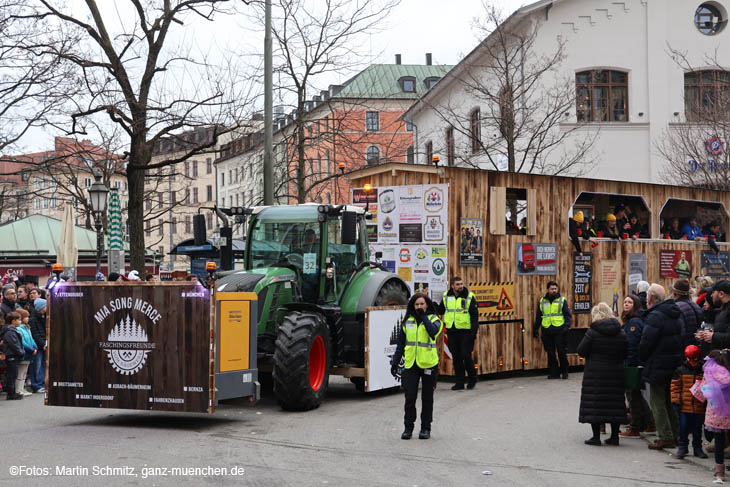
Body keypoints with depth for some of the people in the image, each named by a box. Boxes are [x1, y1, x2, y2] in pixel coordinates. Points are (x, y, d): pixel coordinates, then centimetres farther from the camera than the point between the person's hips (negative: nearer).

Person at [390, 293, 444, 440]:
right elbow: (400, 343, 13)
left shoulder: (433, 319, 1)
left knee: (427, 398, 7)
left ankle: (426, 428, 18)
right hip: (411, 364, 2)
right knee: (410, 397, -2)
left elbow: (433, 331, -24)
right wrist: (395, 361, 10)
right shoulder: (407, 321, 8)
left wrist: (423, 316, -17)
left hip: (428, 364, -2)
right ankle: (408, 428, 9)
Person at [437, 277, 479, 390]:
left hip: (465, 331, -4)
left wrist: (474, 331, -10)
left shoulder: (469, 297, -3)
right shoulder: (446, 296, 8)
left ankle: (472, 379, 15)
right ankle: (459, 382, 14)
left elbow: (475, 315, -5)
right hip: (451, 331, 4)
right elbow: (440, 310, 26)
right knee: (456, 357, 7)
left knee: (466, 356, -5)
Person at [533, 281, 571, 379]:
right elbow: (538, 316, 20)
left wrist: (567, 325, -14)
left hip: (560, 330, -3)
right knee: (550, 353, 5)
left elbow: (567, 314, 2)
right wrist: (535, 329, 17)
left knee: (562, 352, -3)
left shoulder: (562, 300, 5)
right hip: (547, 331, 3)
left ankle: (564, 372, 11)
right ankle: (554, 372, 13)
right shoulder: (542, 301, 13)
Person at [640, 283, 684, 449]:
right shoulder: (676, 314, 10)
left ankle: (666, 437, -2)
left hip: (659, 367, -9)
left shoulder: (655, 316, -18)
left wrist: (643, 359, -3)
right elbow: (681, 338, 14)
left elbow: (646, 343, -20)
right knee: (670, 401, 17)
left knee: (657, 402, -1)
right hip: (675, 365, 9)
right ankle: (675, 435, 21)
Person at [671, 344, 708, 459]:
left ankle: (697, 448, 21)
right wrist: (676, 401, -5)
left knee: (697, 428, 11)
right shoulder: (680, 371, -1)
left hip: (700, 407, 1)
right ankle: (682, 447, 14)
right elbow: (675, 386, 0)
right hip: (685, 406, -1)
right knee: (683, 427, 2)